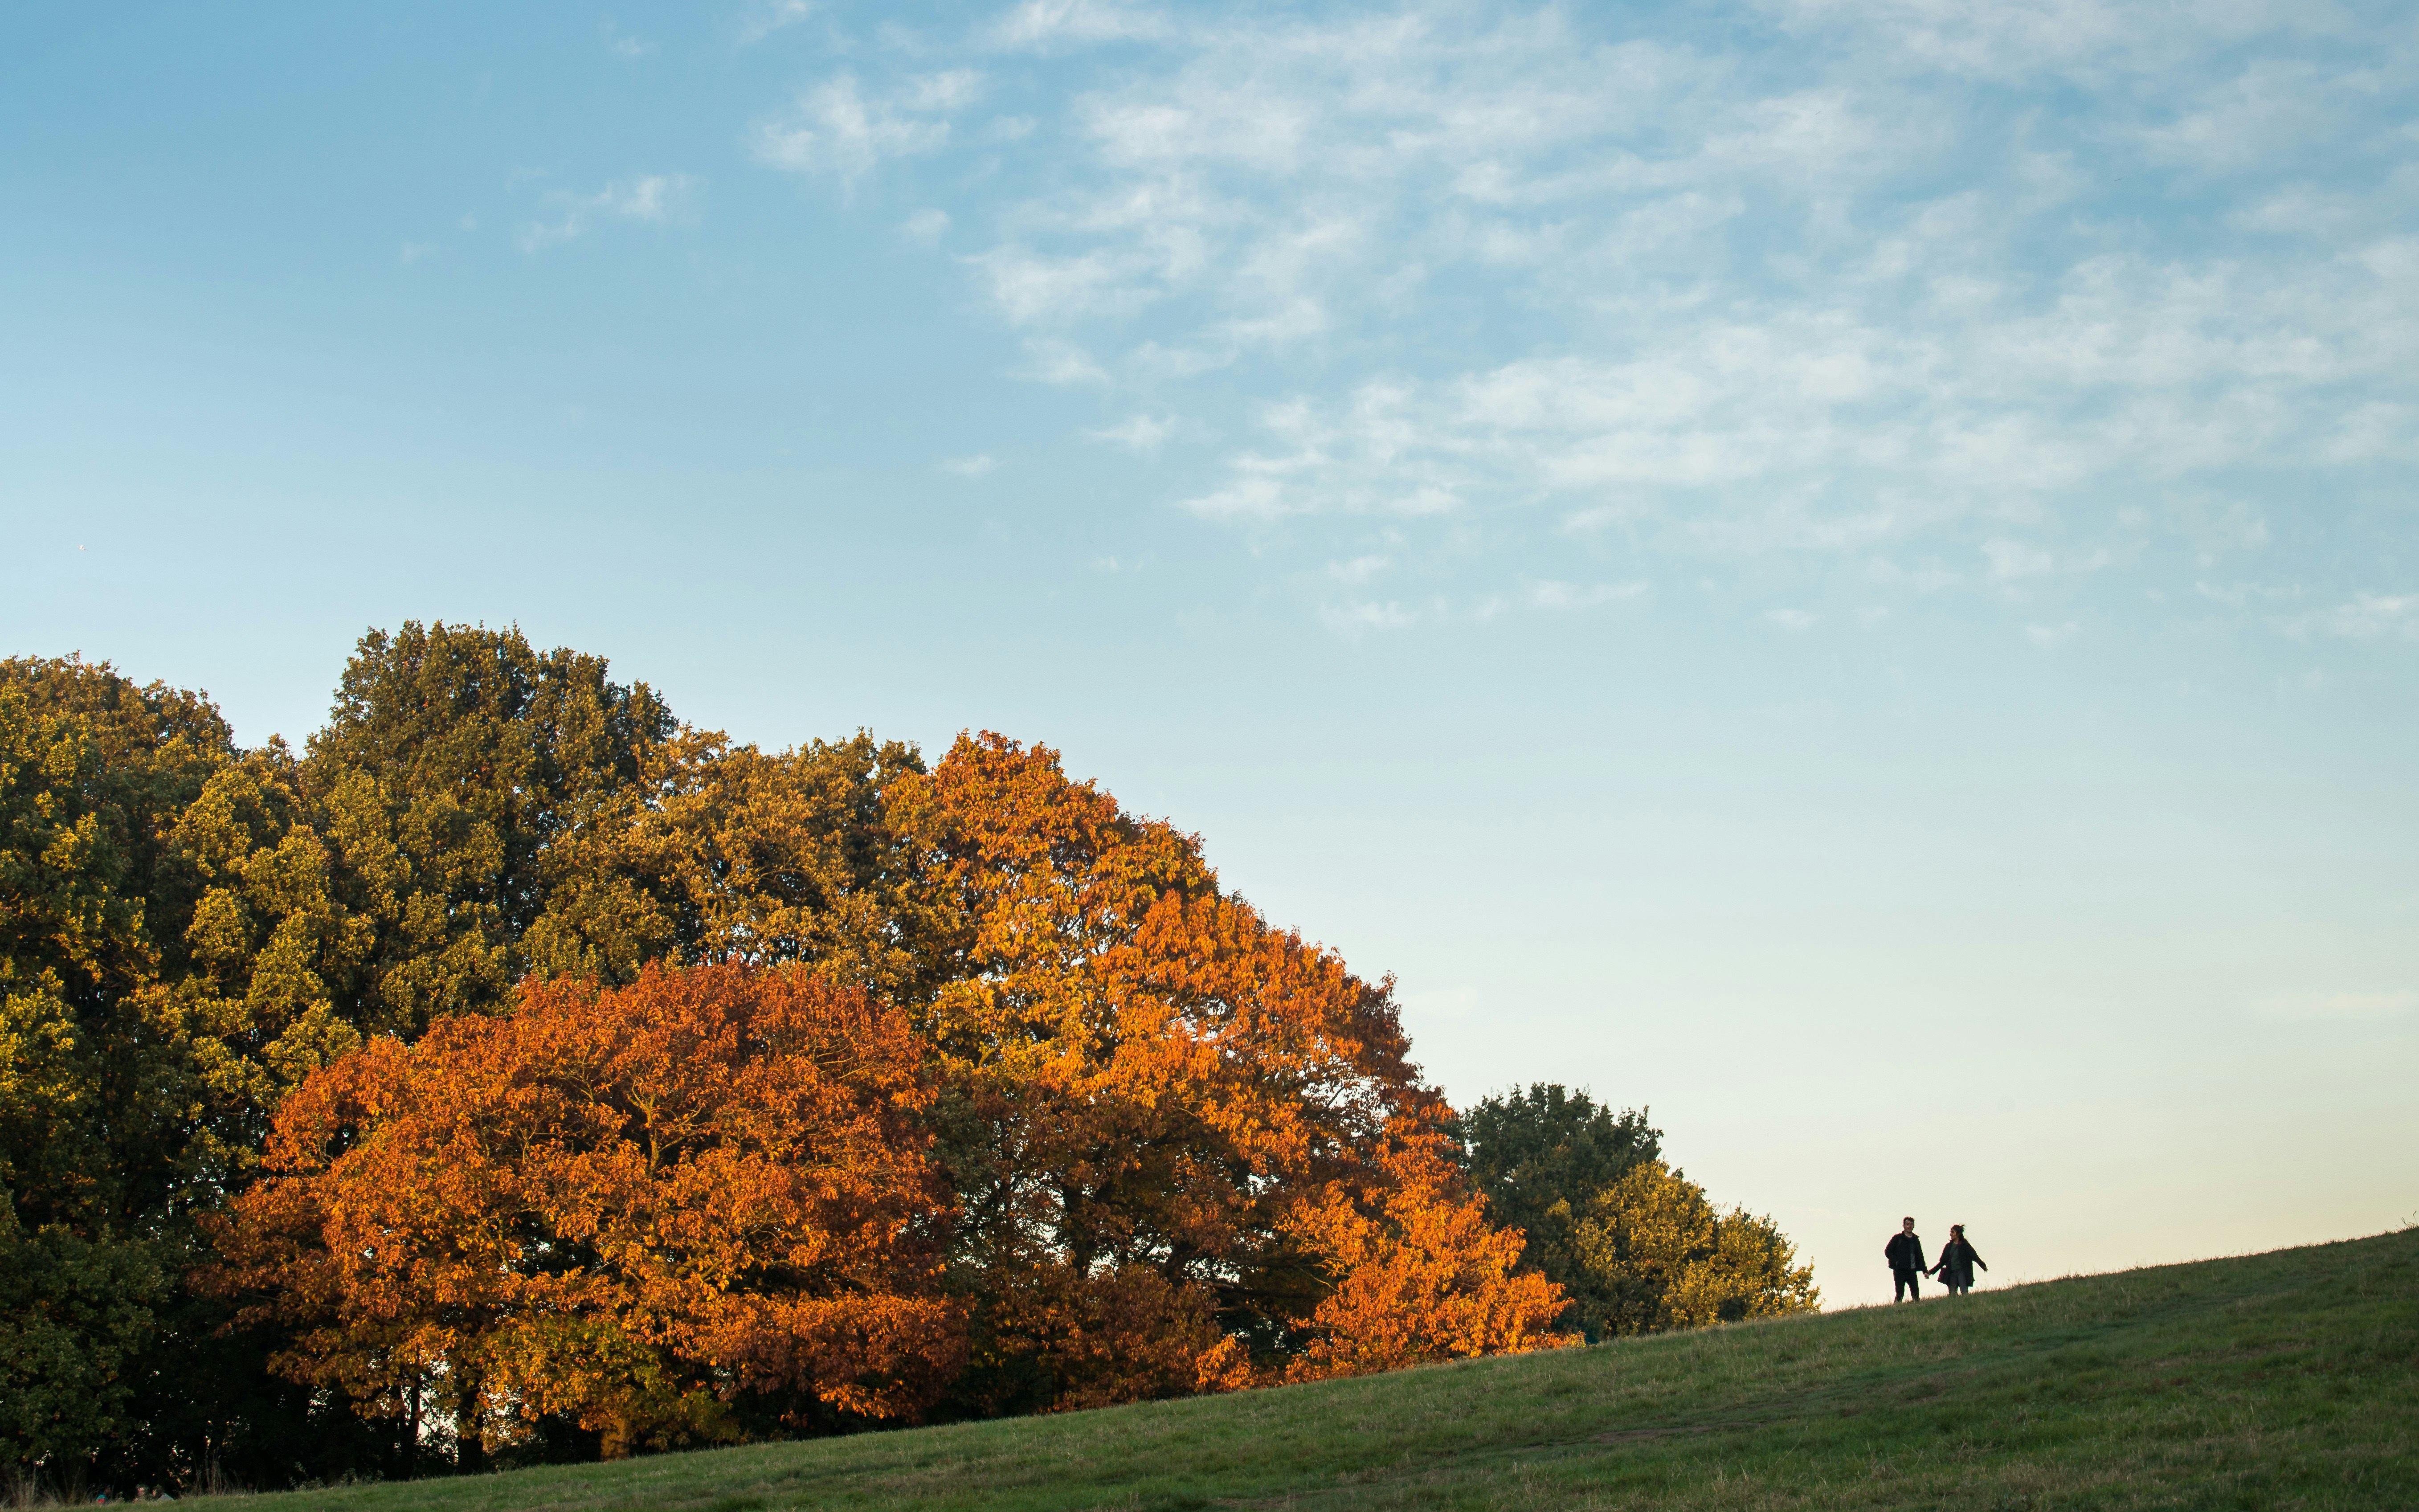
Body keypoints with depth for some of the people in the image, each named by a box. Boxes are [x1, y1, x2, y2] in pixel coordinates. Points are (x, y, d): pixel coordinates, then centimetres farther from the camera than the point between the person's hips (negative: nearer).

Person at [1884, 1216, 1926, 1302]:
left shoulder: (1916, 1240, 16)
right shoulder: (1897, 1238, 2)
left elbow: (1920, 1256, 19)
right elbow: (1888, 1251, 1)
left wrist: (1924, 1271, 10)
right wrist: (1895, 1262, -11)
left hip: (1912, 1271, 4)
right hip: (1900, 1271, -4)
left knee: (1916, 1295, -2)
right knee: (1900, 1294, -7)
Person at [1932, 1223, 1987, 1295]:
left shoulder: (1965, 1245, 0)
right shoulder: (1948, 1246, 13)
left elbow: (1975, 1257, -8)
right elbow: (1942, 1262, 17)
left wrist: (1983, 1266, -25)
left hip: (1962, 1272, -4)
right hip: (1952, 1274, 4)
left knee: (1964, 1294, -16)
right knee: (1952, 1296, -2)